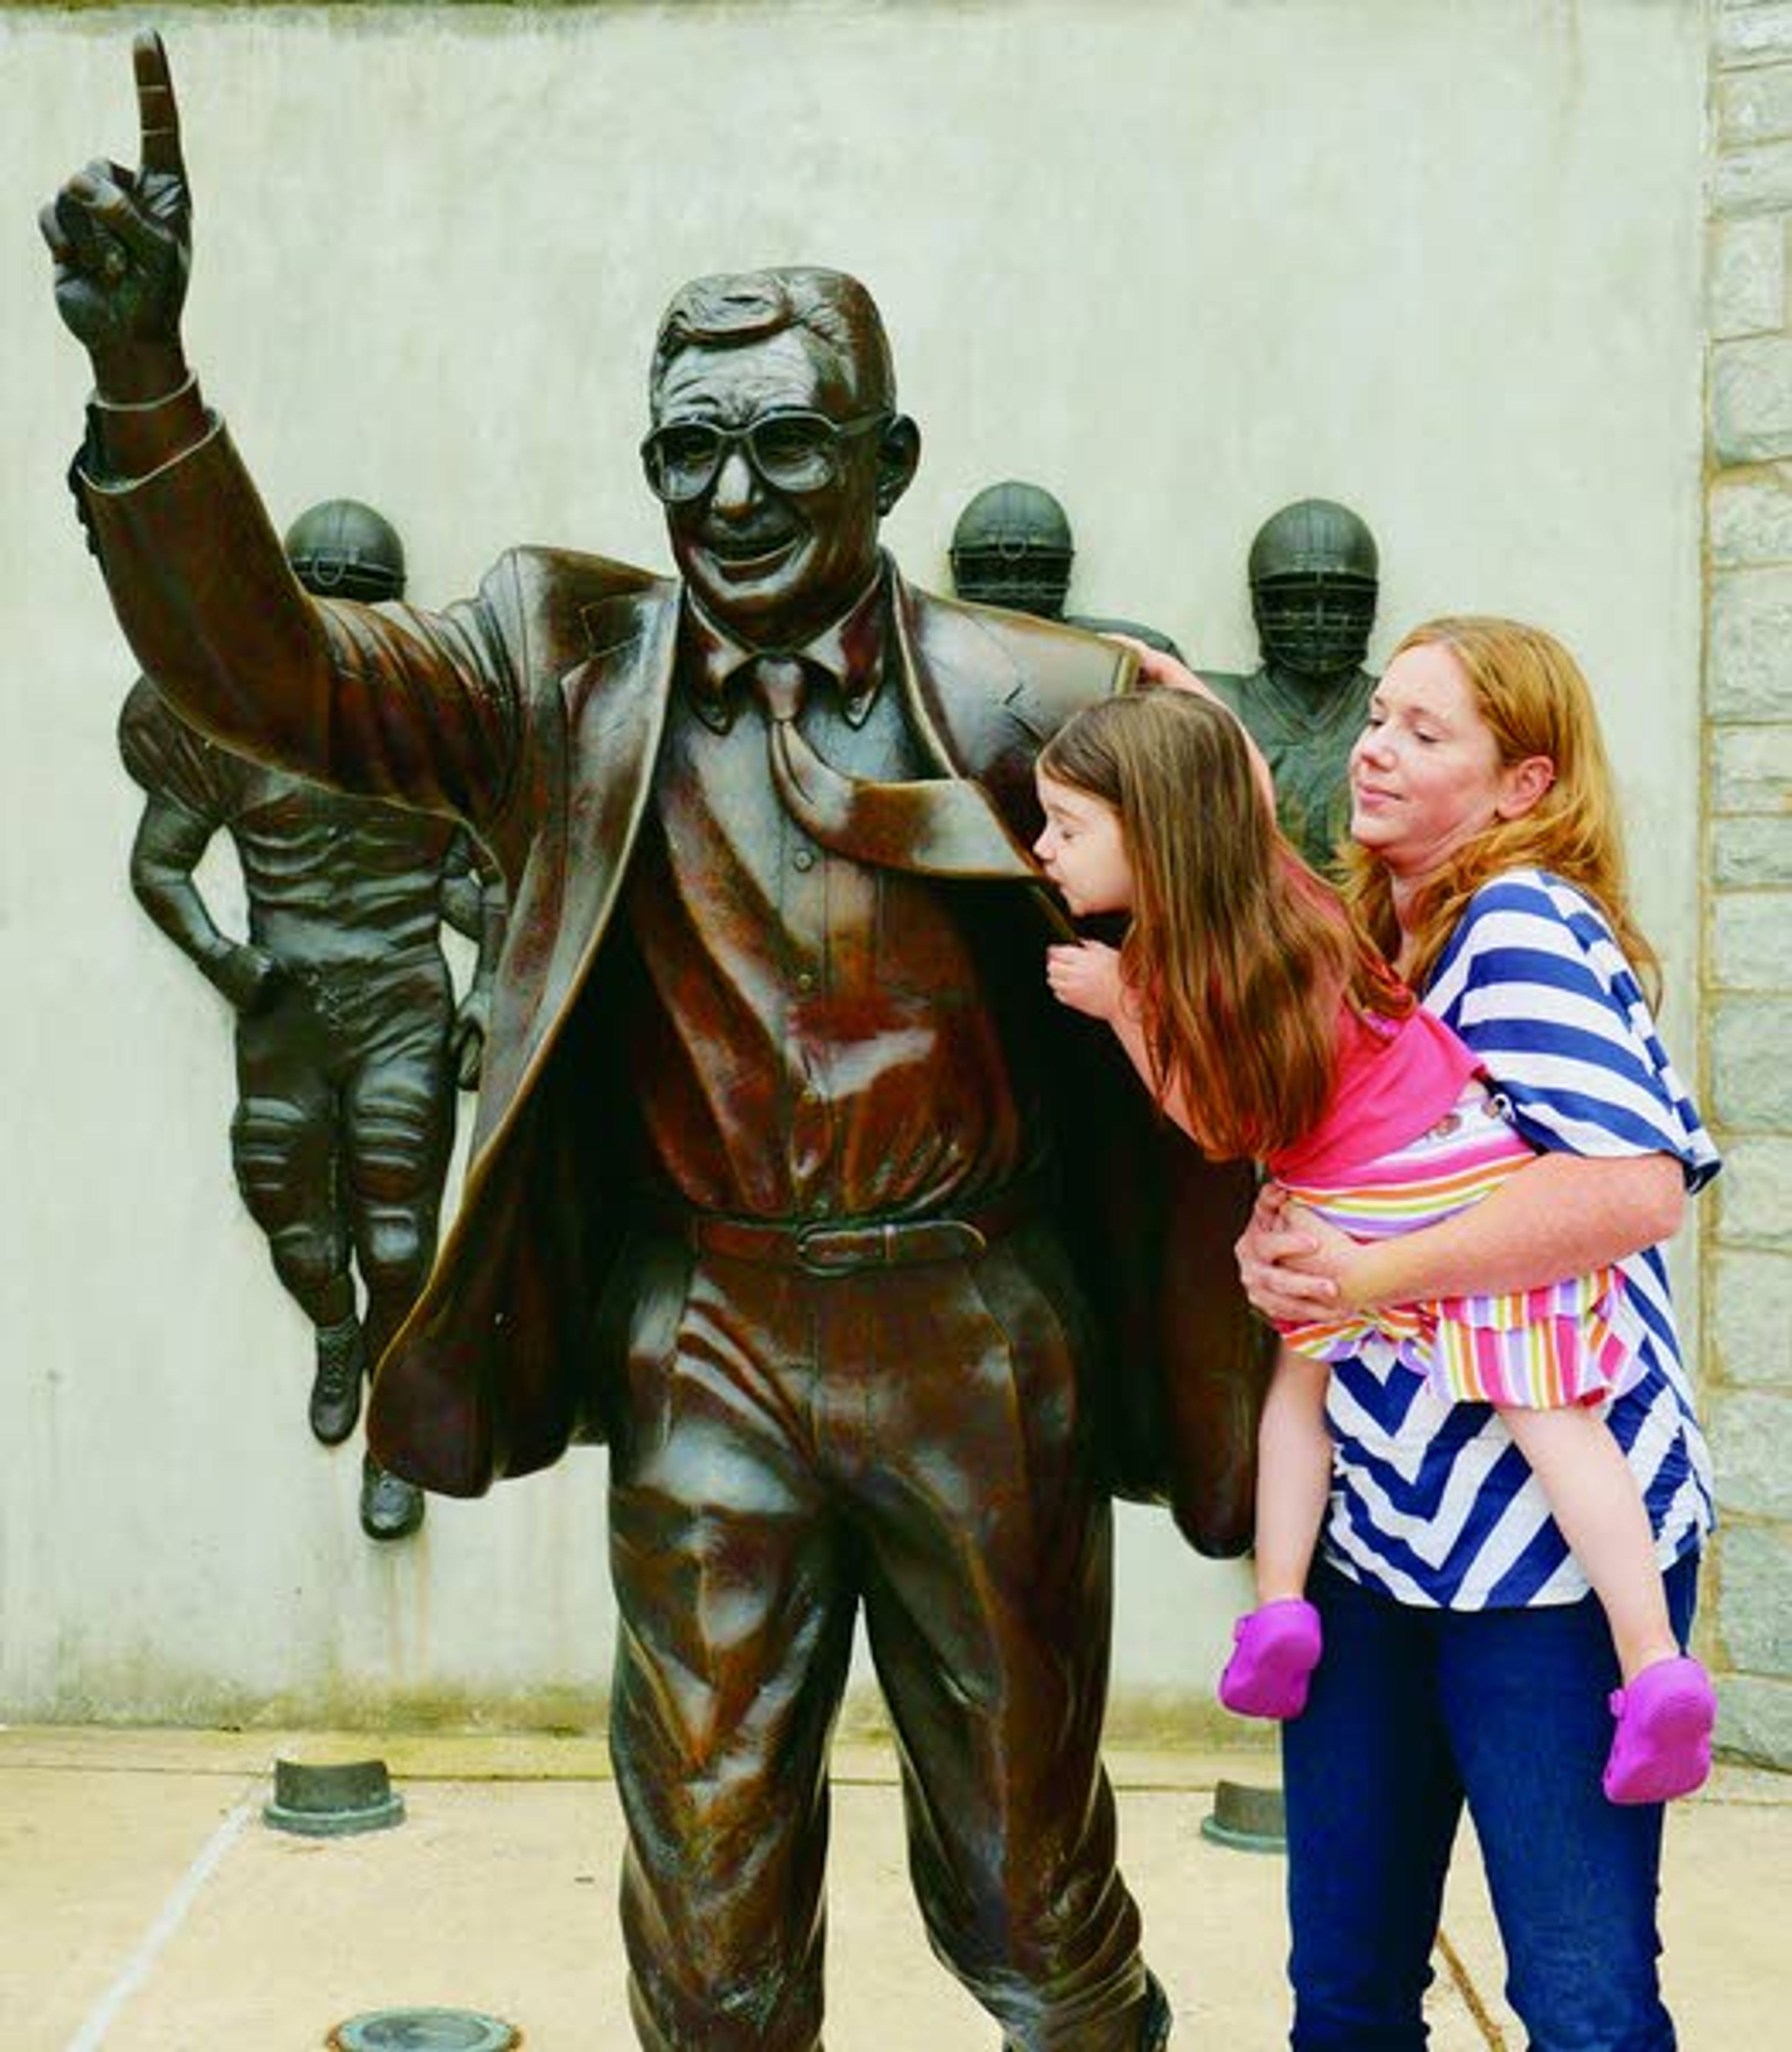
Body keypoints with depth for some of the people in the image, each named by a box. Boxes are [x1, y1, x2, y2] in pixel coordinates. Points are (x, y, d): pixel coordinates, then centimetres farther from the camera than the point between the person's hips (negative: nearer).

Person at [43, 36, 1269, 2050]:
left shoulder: (1031, 705, -9)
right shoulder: (569, 671, -2)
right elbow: (271, 671, -12)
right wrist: (143, 376, -27)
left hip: (977, 1340, -1)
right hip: (702, 1343, 2)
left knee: (1023, 1866, 16)